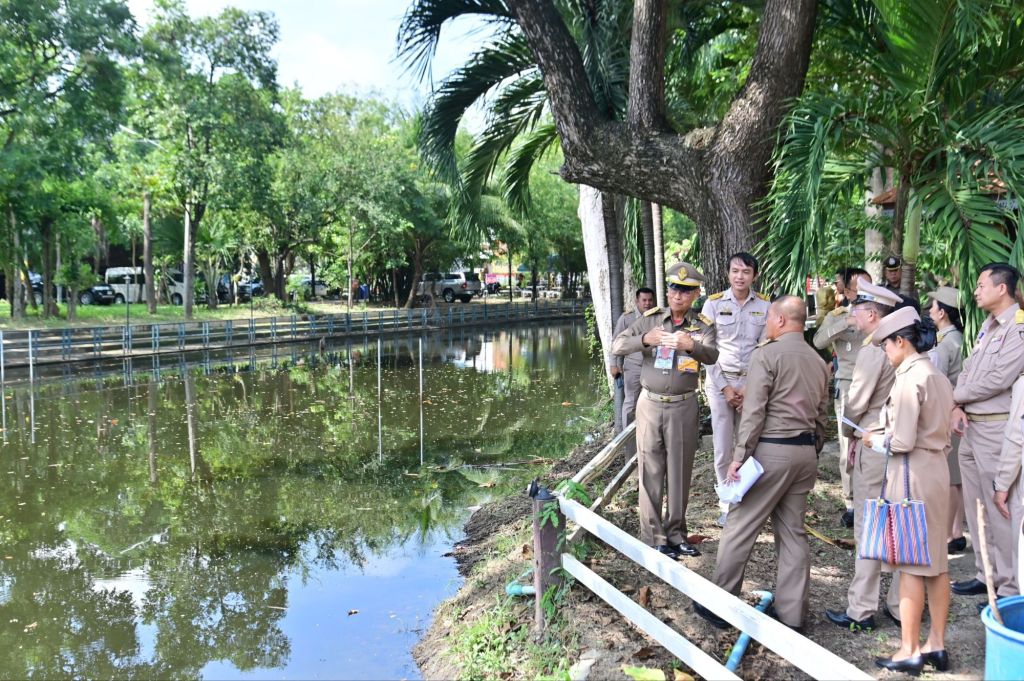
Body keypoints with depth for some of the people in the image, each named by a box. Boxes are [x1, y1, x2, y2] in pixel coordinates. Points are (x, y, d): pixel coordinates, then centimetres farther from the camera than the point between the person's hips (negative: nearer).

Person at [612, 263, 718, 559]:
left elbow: (712, 356, -18)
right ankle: (652, 536, 12)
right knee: (651, 471, 3)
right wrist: (644, 340, -23)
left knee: (680, 471, 8)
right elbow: (616, 346, -5)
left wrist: (692, 345, -40)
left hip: (683, 407, 0)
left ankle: (675, 532, 23)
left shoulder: (702, 327, 1)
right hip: (650, 403, 0)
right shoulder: (650, 319, 3)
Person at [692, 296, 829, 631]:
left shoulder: (767, 354, -8)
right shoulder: (818, 362, 14)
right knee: (793, 532, 11)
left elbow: (754, 411, -15)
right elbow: (822, 417, 15)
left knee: (740, 527, 1)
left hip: (771, 449, -7)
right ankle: (792, 613, 16)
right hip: (805, 452, 7)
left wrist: (739, 456, -14)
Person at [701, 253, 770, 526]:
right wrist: (724, 387, -6)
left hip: (752, 382, 1)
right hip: (719, 381, 0)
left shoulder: (765, 306, 2)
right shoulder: (713, 303, -1)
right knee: (723, 447, 0)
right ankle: (727, 504, 13)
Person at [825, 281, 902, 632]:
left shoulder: (872, 351, -16)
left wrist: (848, 431, 7)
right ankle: (900, 602, 22)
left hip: (873, 447, -8)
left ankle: (861, 610, 6)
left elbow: (855, 403, -13)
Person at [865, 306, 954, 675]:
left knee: (911, 562, 0)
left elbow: (903, 440, -20)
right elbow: (938, 431, 14)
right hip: (937, 467, 9)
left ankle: (910, 651, 9)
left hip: (912, 471, -9)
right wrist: (889, 433, 12)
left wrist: (877, 440, -1)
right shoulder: (939, 377, 11)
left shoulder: (910, 378, -17)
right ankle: (937, 644, 24)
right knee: (936, 561, 14)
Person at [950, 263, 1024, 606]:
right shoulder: (988, 325, 15)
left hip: (996, 429, -9)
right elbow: (968, 369, 14)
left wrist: (956, 396, -5)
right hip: (971, 427, 9)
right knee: (976, 506, 15)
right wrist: (958, 407, -1)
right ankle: (987, 574, 27)